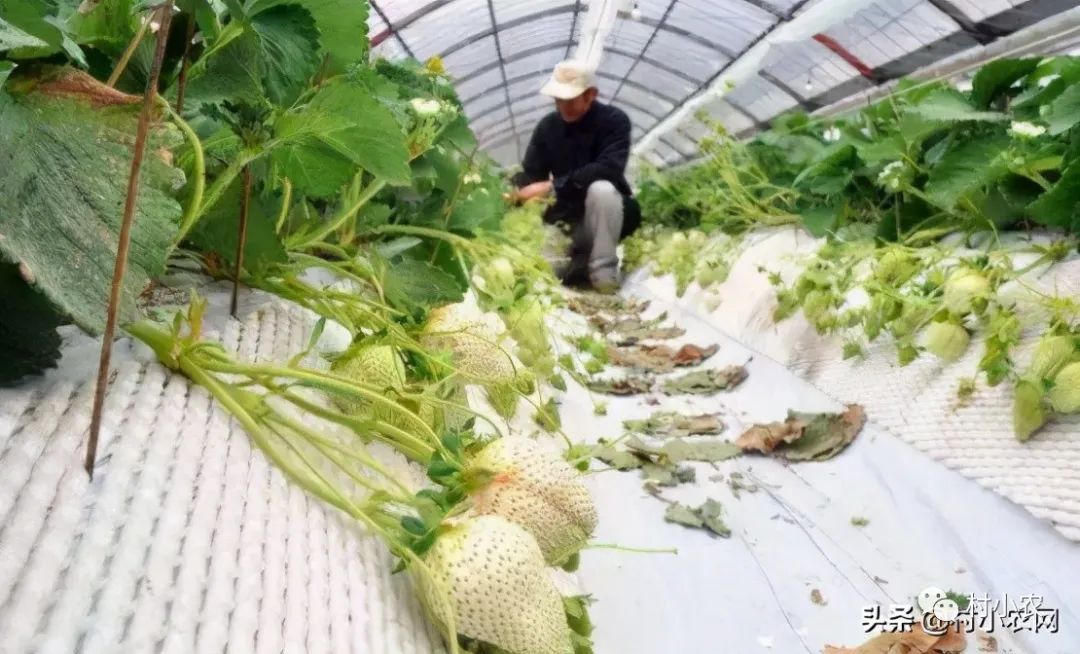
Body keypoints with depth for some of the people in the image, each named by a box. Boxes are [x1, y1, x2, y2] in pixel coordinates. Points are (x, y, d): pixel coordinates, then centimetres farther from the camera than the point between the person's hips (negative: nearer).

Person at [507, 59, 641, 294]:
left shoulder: (614, 120, -14)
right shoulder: (547, 126, -1)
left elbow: (609, 168, -29)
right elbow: (529, 173, -2)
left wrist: (553, 187, -35)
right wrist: (519, 194, -27)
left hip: (608, 214, -4)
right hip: (567, 216, 4)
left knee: (602, 190, -36)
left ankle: (604, 272, -24)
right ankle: (578, 261, 11)